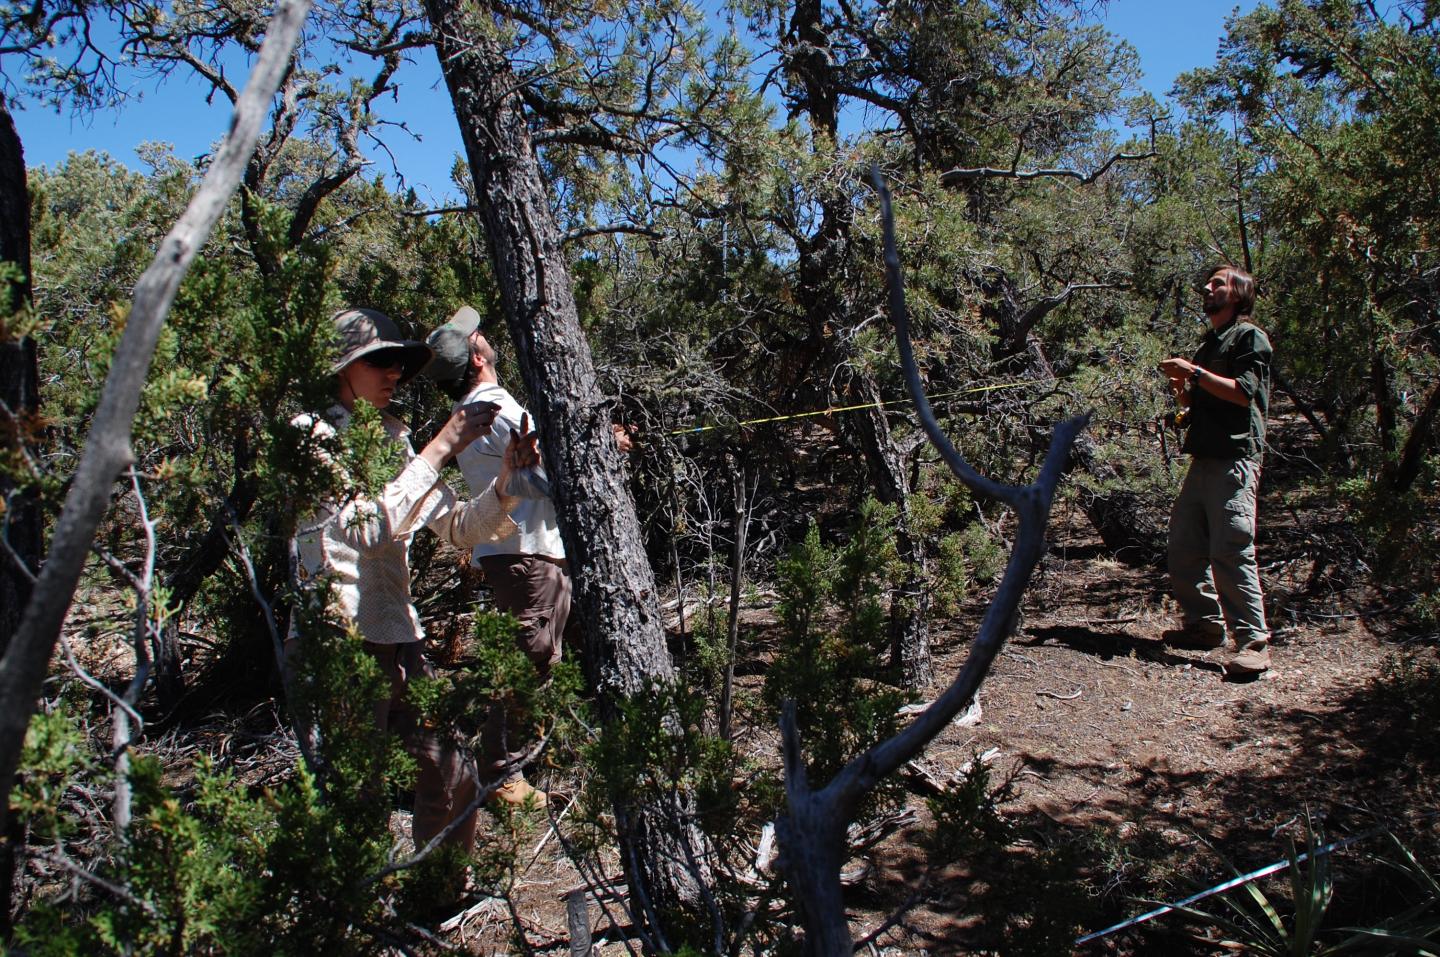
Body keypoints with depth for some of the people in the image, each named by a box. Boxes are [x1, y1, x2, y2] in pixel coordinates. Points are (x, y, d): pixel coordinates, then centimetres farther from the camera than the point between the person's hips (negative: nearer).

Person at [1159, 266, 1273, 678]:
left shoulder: (1249, 337, 0)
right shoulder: (1209, 343, 25)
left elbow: (1244, 392, -14)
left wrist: (1194, 373, -14)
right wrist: (1180, 386, 6)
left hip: (1234, 458, -9)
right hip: (1203, 458, 9)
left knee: (1231, 550, -15)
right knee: (1183, 547, 6)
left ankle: (1253, 641, -12)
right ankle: (1204, 623, 16)